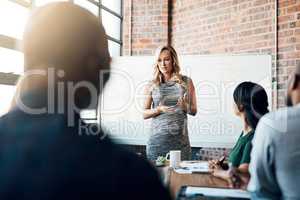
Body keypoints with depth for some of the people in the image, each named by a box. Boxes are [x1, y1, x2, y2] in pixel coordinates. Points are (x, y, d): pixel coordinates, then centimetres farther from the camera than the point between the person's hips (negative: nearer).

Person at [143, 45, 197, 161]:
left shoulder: (186, 82, 5)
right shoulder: (152, 85, 4)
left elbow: (194, 111, 9)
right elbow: (145, 114, 5)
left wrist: (184, 106, -11)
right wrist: (159, 109, -13)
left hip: (180, 138, 0)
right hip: (157, 138, 0)